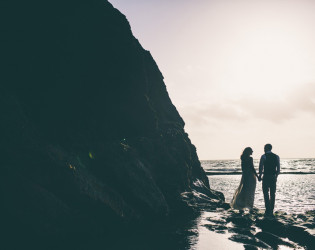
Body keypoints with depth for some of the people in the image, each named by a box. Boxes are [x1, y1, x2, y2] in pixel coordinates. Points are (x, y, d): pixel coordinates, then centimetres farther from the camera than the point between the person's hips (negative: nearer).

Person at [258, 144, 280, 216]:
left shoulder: (263, 156, -5)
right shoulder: (276, 156, 7)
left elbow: (261, 167, -9)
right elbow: (278, 168, 6)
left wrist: (260, 175, 4)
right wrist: (276, 176, 15)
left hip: (266, 176, -4)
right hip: (273, 177, 4)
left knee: (266, 193, 1)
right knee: (272, 194, 8)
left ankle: (268, 210, -4)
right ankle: (271, 211, 10)